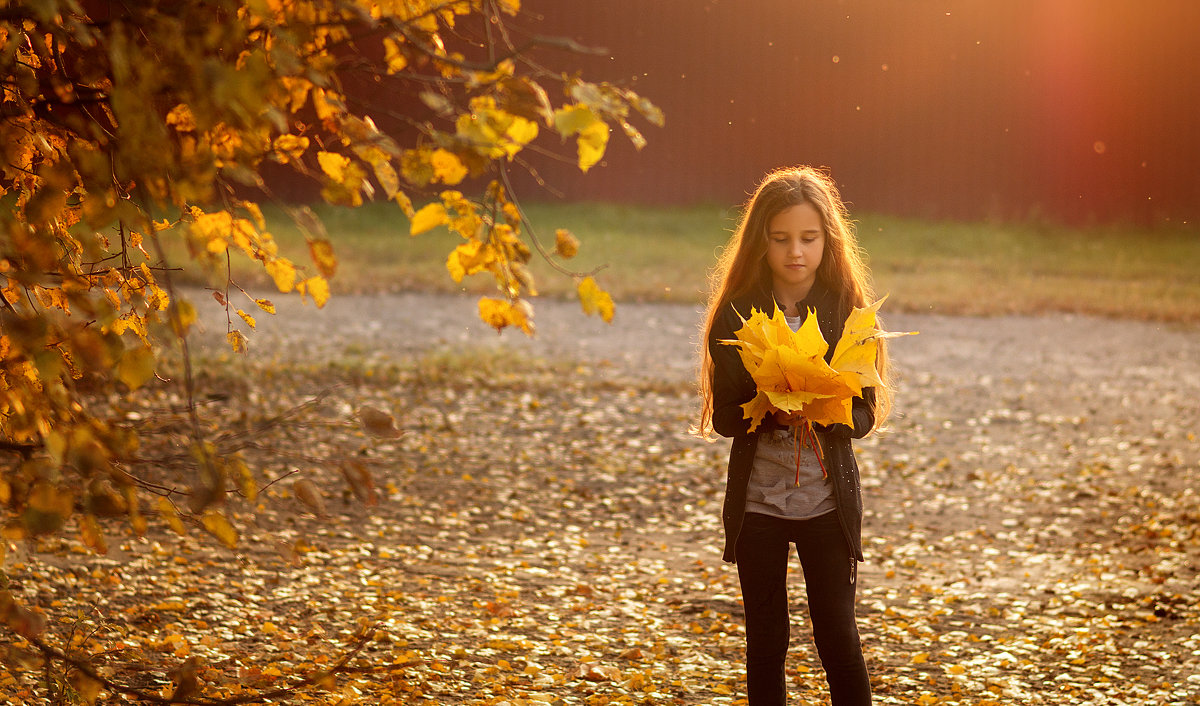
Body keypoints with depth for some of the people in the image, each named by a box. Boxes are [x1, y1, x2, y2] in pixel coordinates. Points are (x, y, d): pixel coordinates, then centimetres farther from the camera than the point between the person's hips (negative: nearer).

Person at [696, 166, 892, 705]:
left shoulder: (848, 311, -4)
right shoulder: (735, 315, -4)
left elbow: (865, 415, -4)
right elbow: (723, 416, -4)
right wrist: (771, 412, -24)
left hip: (828, 500, -1)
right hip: (756, 502, 1)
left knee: (838, 636, -1)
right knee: (766, 640, 9)